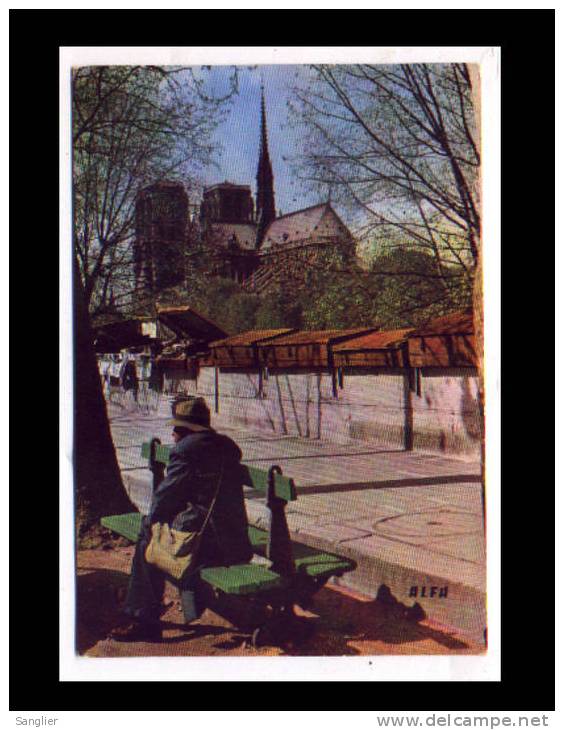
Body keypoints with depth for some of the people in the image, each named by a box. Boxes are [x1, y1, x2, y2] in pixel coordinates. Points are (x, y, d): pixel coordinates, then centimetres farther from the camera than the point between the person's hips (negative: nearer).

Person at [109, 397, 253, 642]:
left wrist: (151, 522, 12)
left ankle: (145, 621, 13)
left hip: (209, 542, -9)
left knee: (148, 542, 10)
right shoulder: (227, 446, 14)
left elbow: (165, 496, -7)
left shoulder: (185, 450, -11)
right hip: (236, 541, 9)